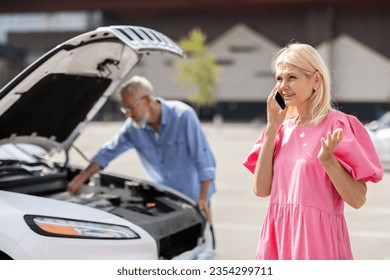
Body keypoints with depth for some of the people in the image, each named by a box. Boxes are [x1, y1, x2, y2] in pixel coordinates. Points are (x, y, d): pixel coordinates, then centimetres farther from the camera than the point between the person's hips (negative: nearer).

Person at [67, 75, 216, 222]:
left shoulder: (183, 115, -20)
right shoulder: (133, 126, -6)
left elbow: (204, 159, -21)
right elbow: (108, 152, 6)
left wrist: (203, 199, -25)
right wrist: (80, 179, 3)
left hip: (193, 199, -4)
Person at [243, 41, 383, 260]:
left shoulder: (338, 126, -8)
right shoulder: (284, 127, 8)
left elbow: (357, 199, -10)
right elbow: (261, 189, -1)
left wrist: (327, 160, -24)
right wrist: (271, 128, -3)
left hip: (317, 236, -5)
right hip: (278, 234, 5)